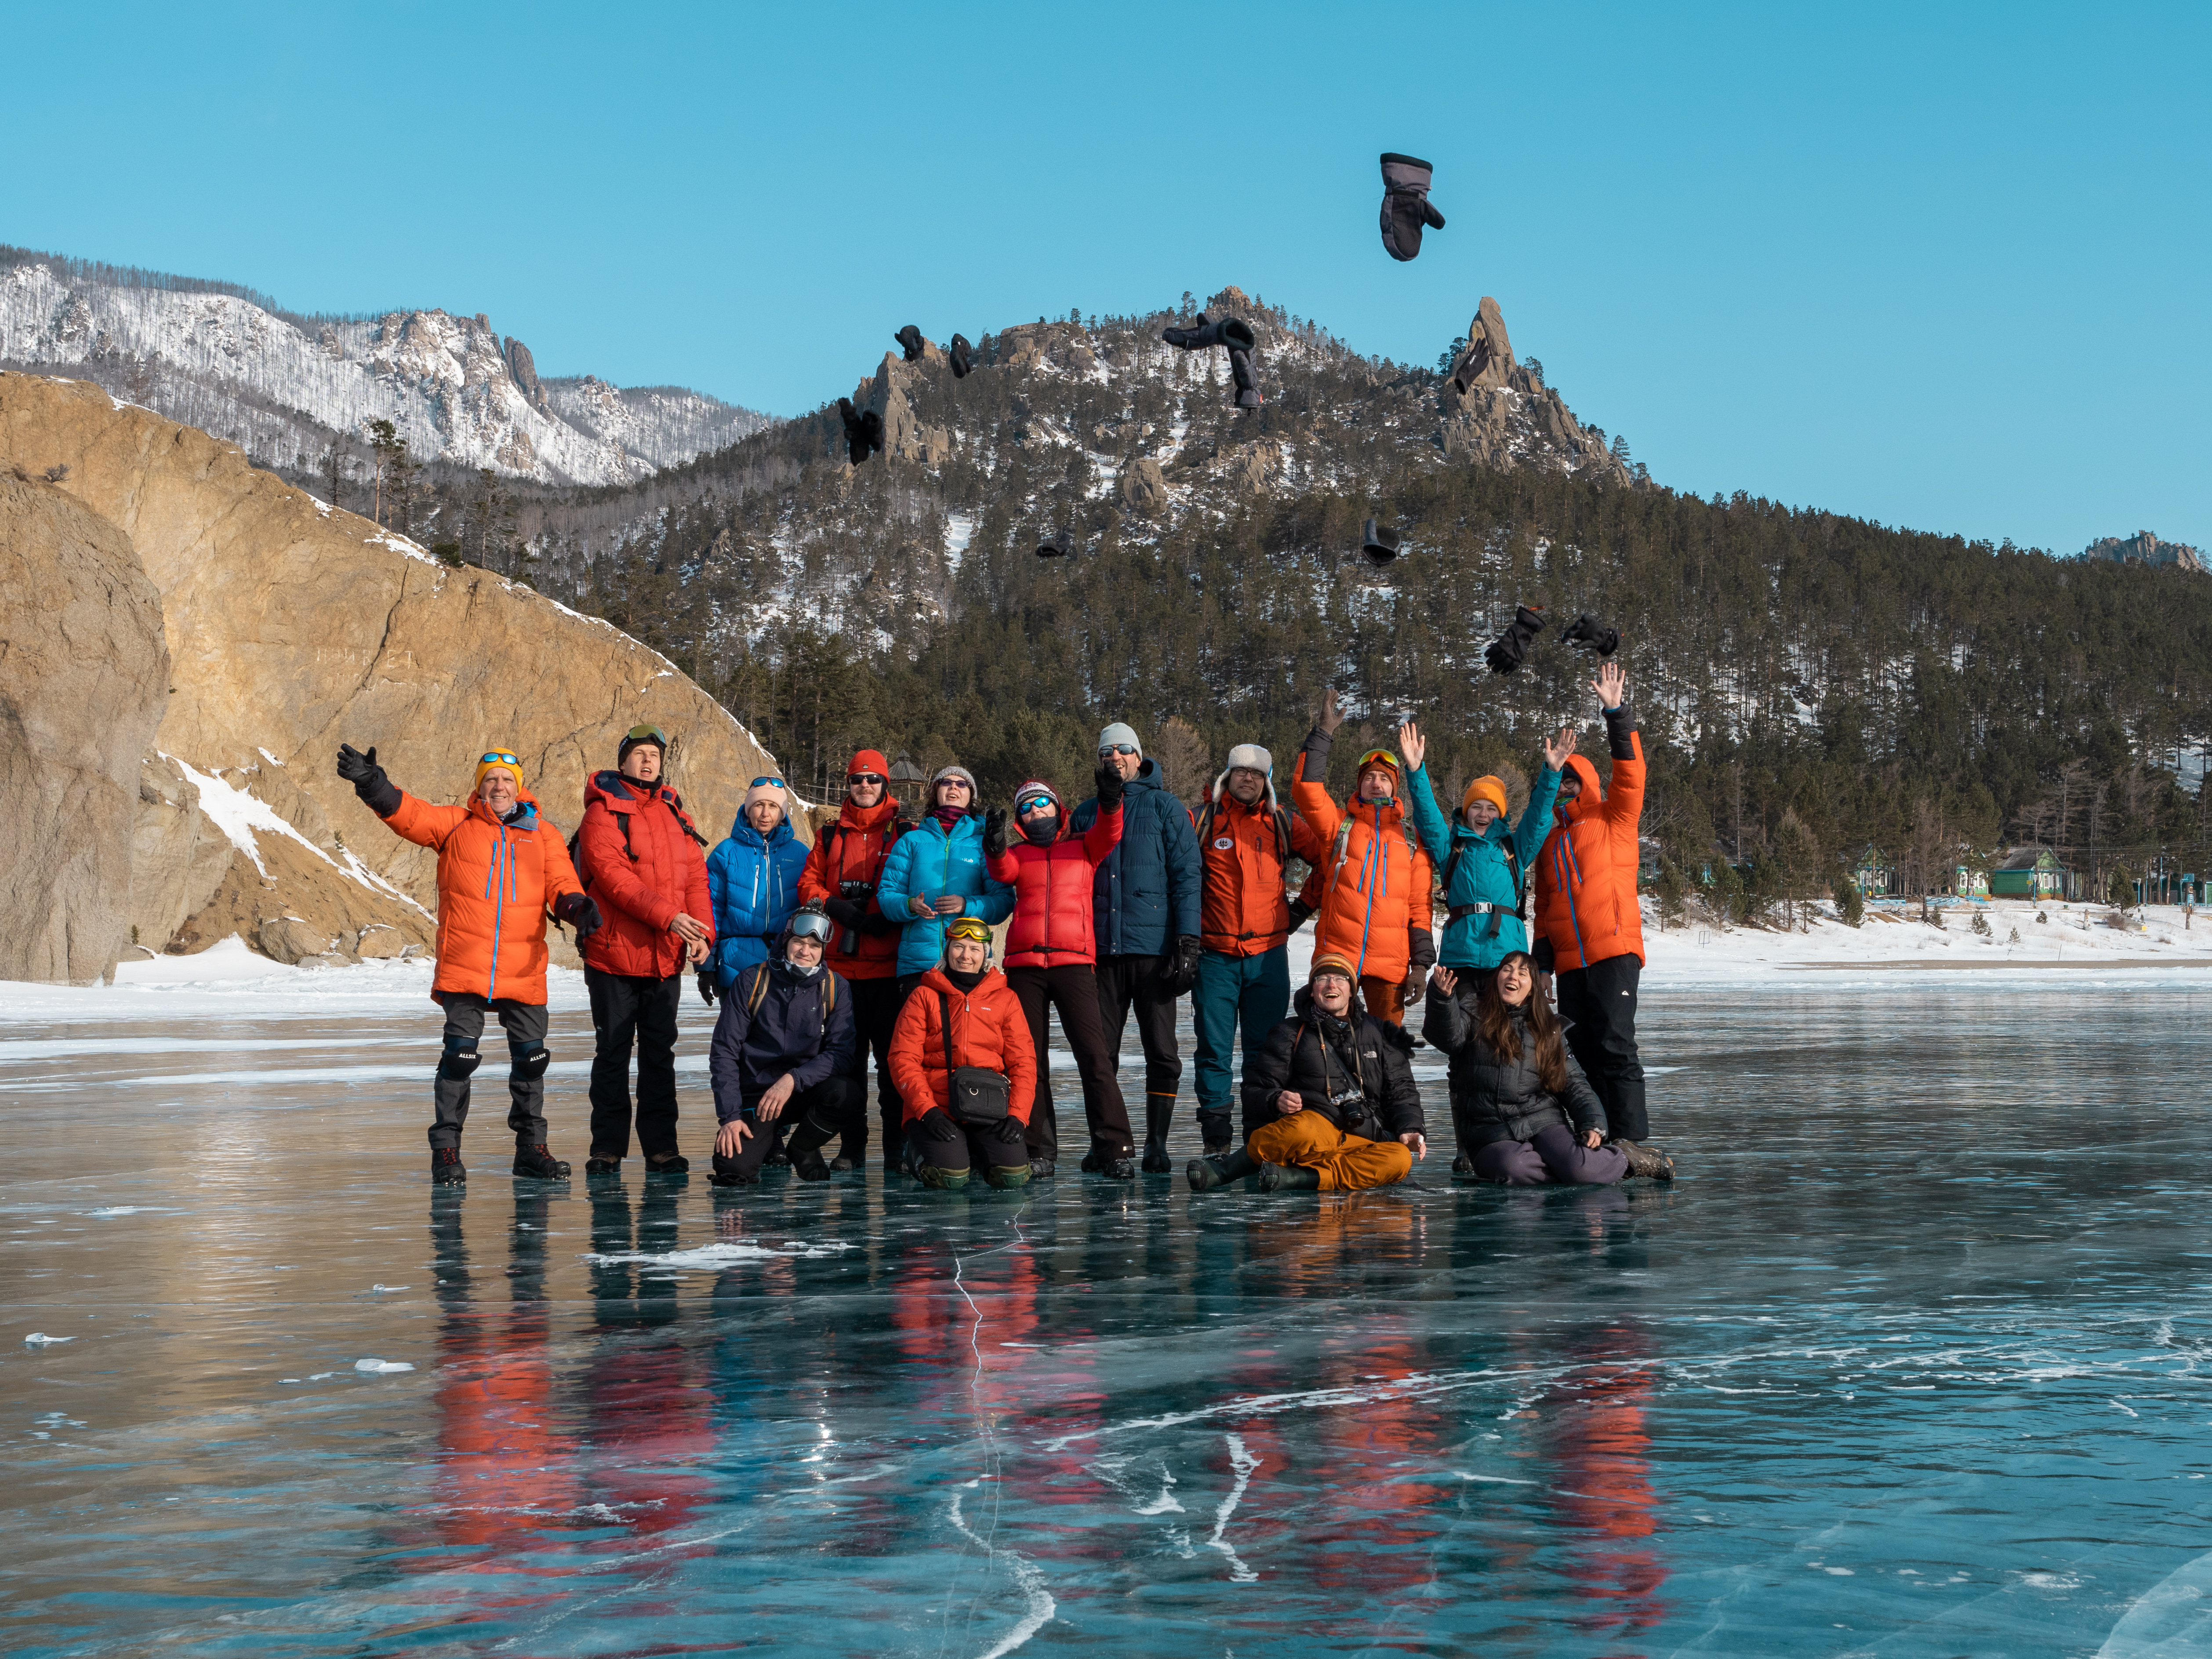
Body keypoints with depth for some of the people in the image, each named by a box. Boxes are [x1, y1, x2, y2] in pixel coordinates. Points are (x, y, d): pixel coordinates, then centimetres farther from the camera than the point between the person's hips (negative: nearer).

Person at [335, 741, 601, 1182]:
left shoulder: (543, 835, 13)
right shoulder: (456, 826, 9)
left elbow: (561, 885, 4)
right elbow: (408, 814, -3)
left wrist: (579, 907, -18)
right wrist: (372, 783, -20)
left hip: (524, 972, 2)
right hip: (463, 967, -2)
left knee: (531, 1057, 5)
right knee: (460, 1054, -7)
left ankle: (531, 1148, 18)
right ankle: (446, 1149, 3)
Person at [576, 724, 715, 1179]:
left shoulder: (675, 815, 13)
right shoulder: (603, 813, -5)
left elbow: (695, 875, 8)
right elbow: (613, 875, -17)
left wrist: (702, 931, -7)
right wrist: (667, 916, -26)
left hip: (667, 958, 5)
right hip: (613, 954, -5)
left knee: (660, 1055, 8)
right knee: (613, 1054, 2)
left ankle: (661, 1149, 12)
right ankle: (607, 1150, 8)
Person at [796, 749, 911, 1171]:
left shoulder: (905, 833, 6)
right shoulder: (832, 836, 16)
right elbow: (808, 883, 10)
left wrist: (891, 917, -15)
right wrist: (837, 907, -8)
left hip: (889, 965, -3)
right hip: (842, 963, 3)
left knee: (892, 1056, -5)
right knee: (848, 1055, 4)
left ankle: (896, 1146, 0)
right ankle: (852, 1145, 10)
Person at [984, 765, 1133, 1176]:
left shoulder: (1083, 849, 16)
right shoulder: (1018, 854, 17)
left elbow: (1108, 834, -3)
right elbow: (1003, 871, -4)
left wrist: (1110, 803, -23)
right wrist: (995, 847, -25)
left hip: (1074, 963, -2)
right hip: (1024, 966, 2)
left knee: (1094, 1054, -10)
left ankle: (1112, 1148, -11)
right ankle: (1038, 1149, 9)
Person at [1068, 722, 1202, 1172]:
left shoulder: (1166, 809, 4)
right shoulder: (1087, 814, 15)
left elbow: (1186, 877, -1)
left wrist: (1188, 943, -10)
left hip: (1153, 949, -3)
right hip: (1100, 950, 3)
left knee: (1161, 1051, -2)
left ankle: (1157, 1144, 4)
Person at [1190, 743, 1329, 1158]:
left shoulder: (1283, 824, 8)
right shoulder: (1202, 820, 4)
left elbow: (1328, 857, 14)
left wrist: (1300, 909, 11)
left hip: (1268, 955, 1)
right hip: (1215, 956, -1)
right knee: (1214, 1049, -1)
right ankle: (1215, 1143, 3)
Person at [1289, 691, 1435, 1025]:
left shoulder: (1411, 839, 14)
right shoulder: (1339, 824, 12)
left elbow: (1420, 907, 11)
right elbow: (1307, 790, -6)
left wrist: (1421, 964, 3)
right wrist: (1324, 734, -7)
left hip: (1391, 964, 1)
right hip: (1336, 955, -1)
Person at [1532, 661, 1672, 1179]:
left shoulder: (1613, 820, 8)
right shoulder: (1548, 840, 21)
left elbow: (1630, 775, -8)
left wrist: (1617, 716, -15)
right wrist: (1542, 952, 16)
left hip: (1615, 951, -6)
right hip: (1569, 961, 6)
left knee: (1615, 1044, -14)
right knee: (1582, 1052, 4)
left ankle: (1633, 1142, -16)